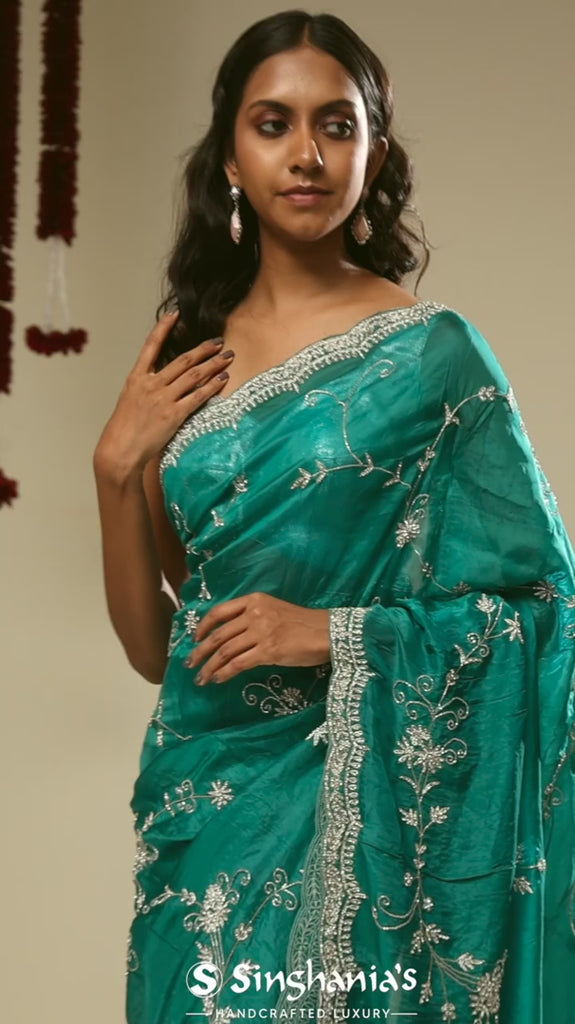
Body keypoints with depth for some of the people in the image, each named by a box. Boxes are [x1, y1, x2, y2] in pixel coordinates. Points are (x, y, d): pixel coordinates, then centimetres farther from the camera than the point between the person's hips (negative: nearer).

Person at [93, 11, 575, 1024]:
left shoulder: (431, 352, -7)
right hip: (205, 799, 4)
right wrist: (117, 464, -7)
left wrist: (332, 634, -17)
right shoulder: (187, 356, 5)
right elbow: (152, 644, 6)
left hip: (358, 800, -4)